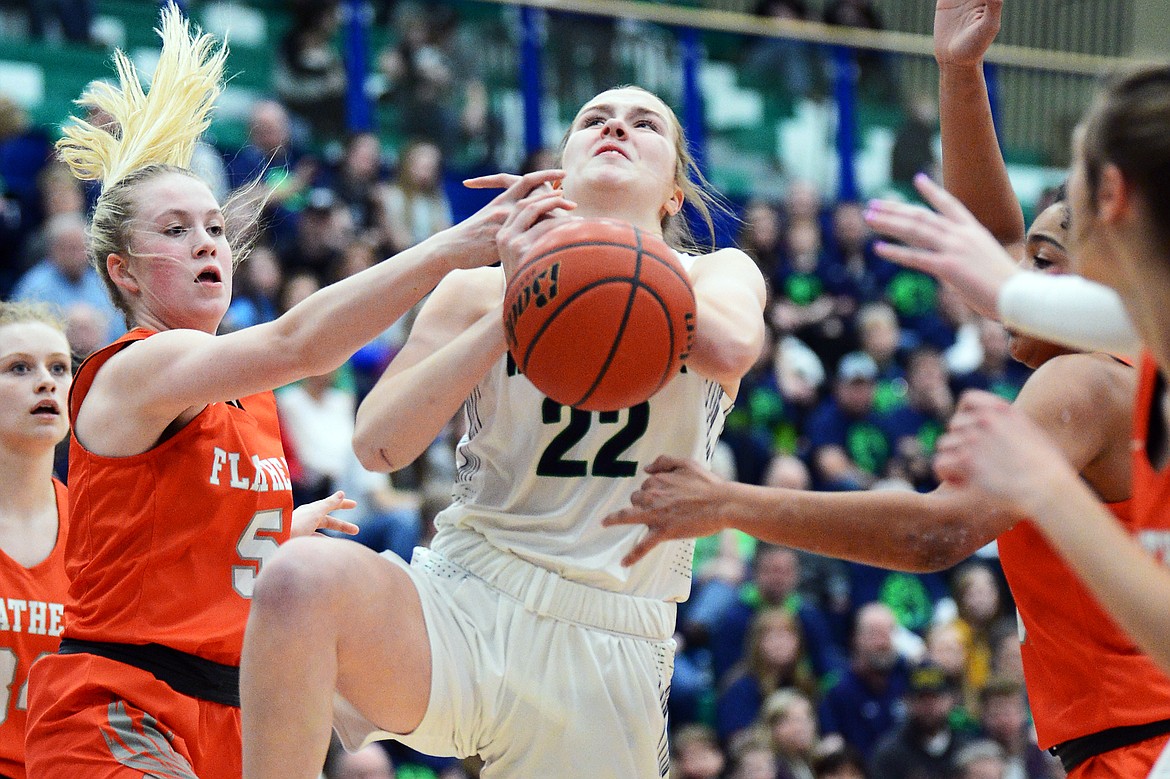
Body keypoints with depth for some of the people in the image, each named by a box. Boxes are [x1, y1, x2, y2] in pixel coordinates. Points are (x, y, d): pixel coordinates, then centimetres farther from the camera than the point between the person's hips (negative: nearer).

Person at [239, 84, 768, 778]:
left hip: (611, 655, 1)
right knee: (304, 577, -32)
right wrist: (514, 310, -13)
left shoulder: (719, 275, 11)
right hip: (461, 609, -1)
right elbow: (379, 444, -6)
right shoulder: (481, 291, 9)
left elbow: (731, 348, -15)